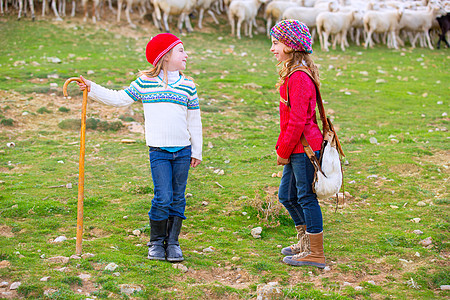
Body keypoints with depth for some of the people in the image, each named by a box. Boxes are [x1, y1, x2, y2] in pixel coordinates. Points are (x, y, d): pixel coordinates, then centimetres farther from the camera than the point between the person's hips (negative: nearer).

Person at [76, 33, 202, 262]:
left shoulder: (188, 86, 8)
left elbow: (194, 121, 12)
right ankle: (156, 242, 8)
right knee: (163, 197, -9)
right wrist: (92, 89, 4)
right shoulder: (145, 83, 4)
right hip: (158, 151, -2)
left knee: (178, 199, 5)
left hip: (183, 151, 3)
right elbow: (119, 99, 10)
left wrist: (197, 152, 12)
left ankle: (172, 243, 16)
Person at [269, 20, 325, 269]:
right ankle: (305, 242, 33)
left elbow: (297, 120, -21)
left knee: (306, 197, -1)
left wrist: (284, 152, -14)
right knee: (286, 195, 18)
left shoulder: (299, 77, -19)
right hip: (297, 148, 10)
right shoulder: (292, 74, 14)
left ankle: (315, 254, 10)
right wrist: (281, 146, 17)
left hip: (304, 148, -10)